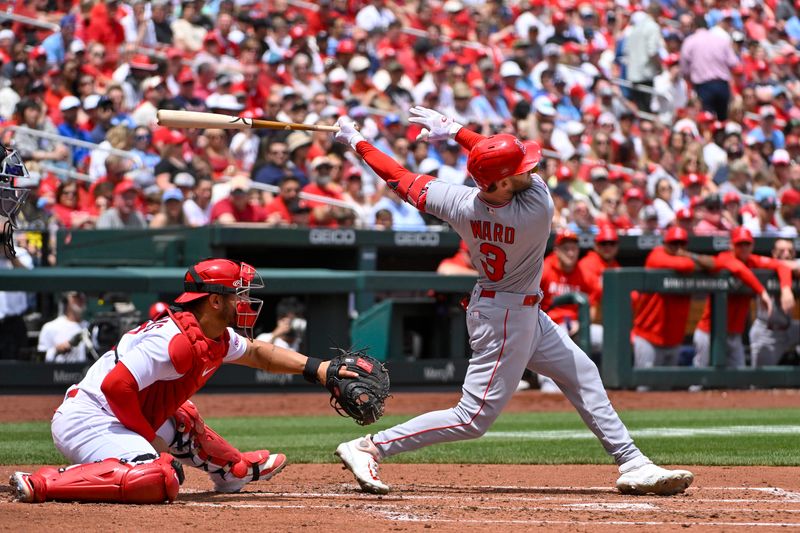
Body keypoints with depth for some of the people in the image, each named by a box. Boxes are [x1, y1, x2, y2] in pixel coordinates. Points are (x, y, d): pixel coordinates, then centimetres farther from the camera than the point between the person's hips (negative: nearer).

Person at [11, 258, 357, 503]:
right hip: (87, 420, -11)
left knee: (183, 421, 27)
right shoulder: (177, 341, -22)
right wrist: (146, 436, -16)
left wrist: (314, 368, 18)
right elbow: (116, 385, -28)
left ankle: (235, 470, 54)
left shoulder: (217, 338, 9)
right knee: (158, 479, -30)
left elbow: (257, 353, 28)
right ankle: (42, 484, -27)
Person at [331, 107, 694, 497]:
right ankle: (368, 447, -3)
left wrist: (356, 142, 0)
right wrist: (454, 130, -14)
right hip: (507, 319, -8)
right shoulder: (537, 206, -31)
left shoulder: (460, 203, -19)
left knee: (583, 377, 16)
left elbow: (402, 180, -11)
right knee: (473, 419, -2)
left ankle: (632, 465, 22)